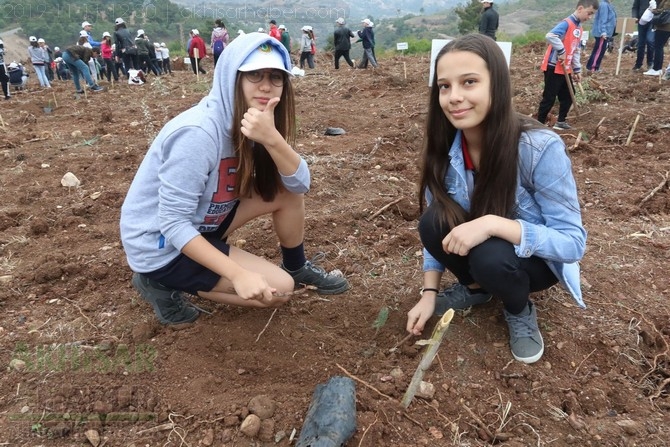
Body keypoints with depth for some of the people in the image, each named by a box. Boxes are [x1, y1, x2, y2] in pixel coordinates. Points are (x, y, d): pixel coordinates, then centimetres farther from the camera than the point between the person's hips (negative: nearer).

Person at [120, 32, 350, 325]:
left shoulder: (256, 124, -5)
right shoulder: (198, 133, -30)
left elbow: (300, 183, -14)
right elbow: (172, 224, -28)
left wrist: (272, 139, -33)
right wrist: (237, 274, -32)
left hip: (201, 223, 7)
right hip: (159, 244, -7)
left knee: (287, 193, -5)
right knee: (279, 288, -11)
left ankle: (297, 267, 17)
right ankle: (163, 282, -1)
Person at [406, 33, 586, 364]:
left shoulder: (540, 149, -30)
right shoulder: (444, 147, -16)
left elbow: (572, 242, -27)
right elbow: (435, 229, -6)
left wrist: (492, 224, -40)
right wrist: (429, 294, -11)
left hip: (538, 258, -3)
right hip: (480, 248, 4)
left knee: (490, 257, -35)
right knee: (434, 222, -25)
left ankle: (519, 309, 0)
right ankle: (475, 287, 4)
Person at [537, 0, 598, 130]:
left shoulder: (579, 28, 14)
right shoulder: (566, 23, -15)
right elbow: (550, 36, -33)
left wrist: (577, 69, 16)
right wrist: (562, 51, -25)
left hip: (566, 69, 9)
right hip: (554, 67, -9)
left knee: (568, 96, 15)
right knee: (549, 98, -5)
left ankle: (561, 122, 28)